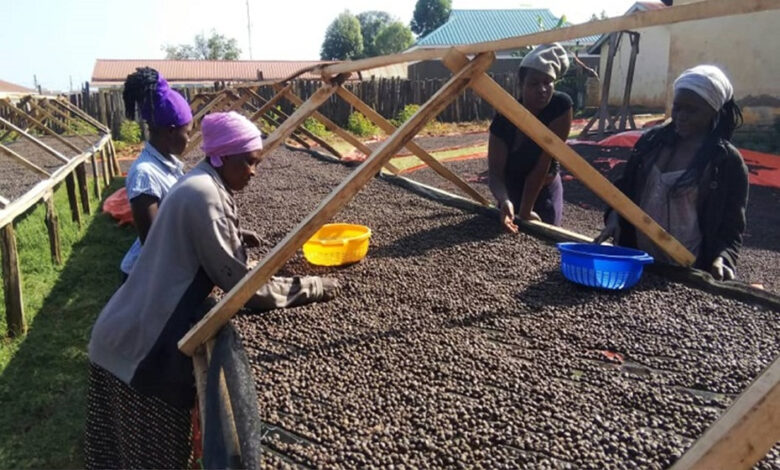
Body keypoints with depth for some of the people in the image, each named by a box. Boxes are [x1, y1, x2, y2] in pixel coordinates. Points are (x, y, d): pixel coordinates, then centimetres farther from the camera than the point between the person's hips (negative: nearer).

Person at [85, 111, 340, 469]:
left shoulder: (204, 185, 10)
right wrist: (310, 288, -13)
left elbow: (221, 263, 17)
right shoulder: (204, 195, -21)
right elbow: (239, 282, -20)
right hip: (142, 344, -9)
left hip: (144, 332, 9)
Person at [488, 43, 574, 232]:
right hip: (512, 190, 0)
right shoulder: (505, 118, -26)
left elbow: (543, 163, -27)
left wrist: (526, 210, -26)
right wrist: (504, 201, -50)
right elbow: (495, 173, -28)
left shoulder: (561, 107, -27)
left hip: (545, 191, 0)